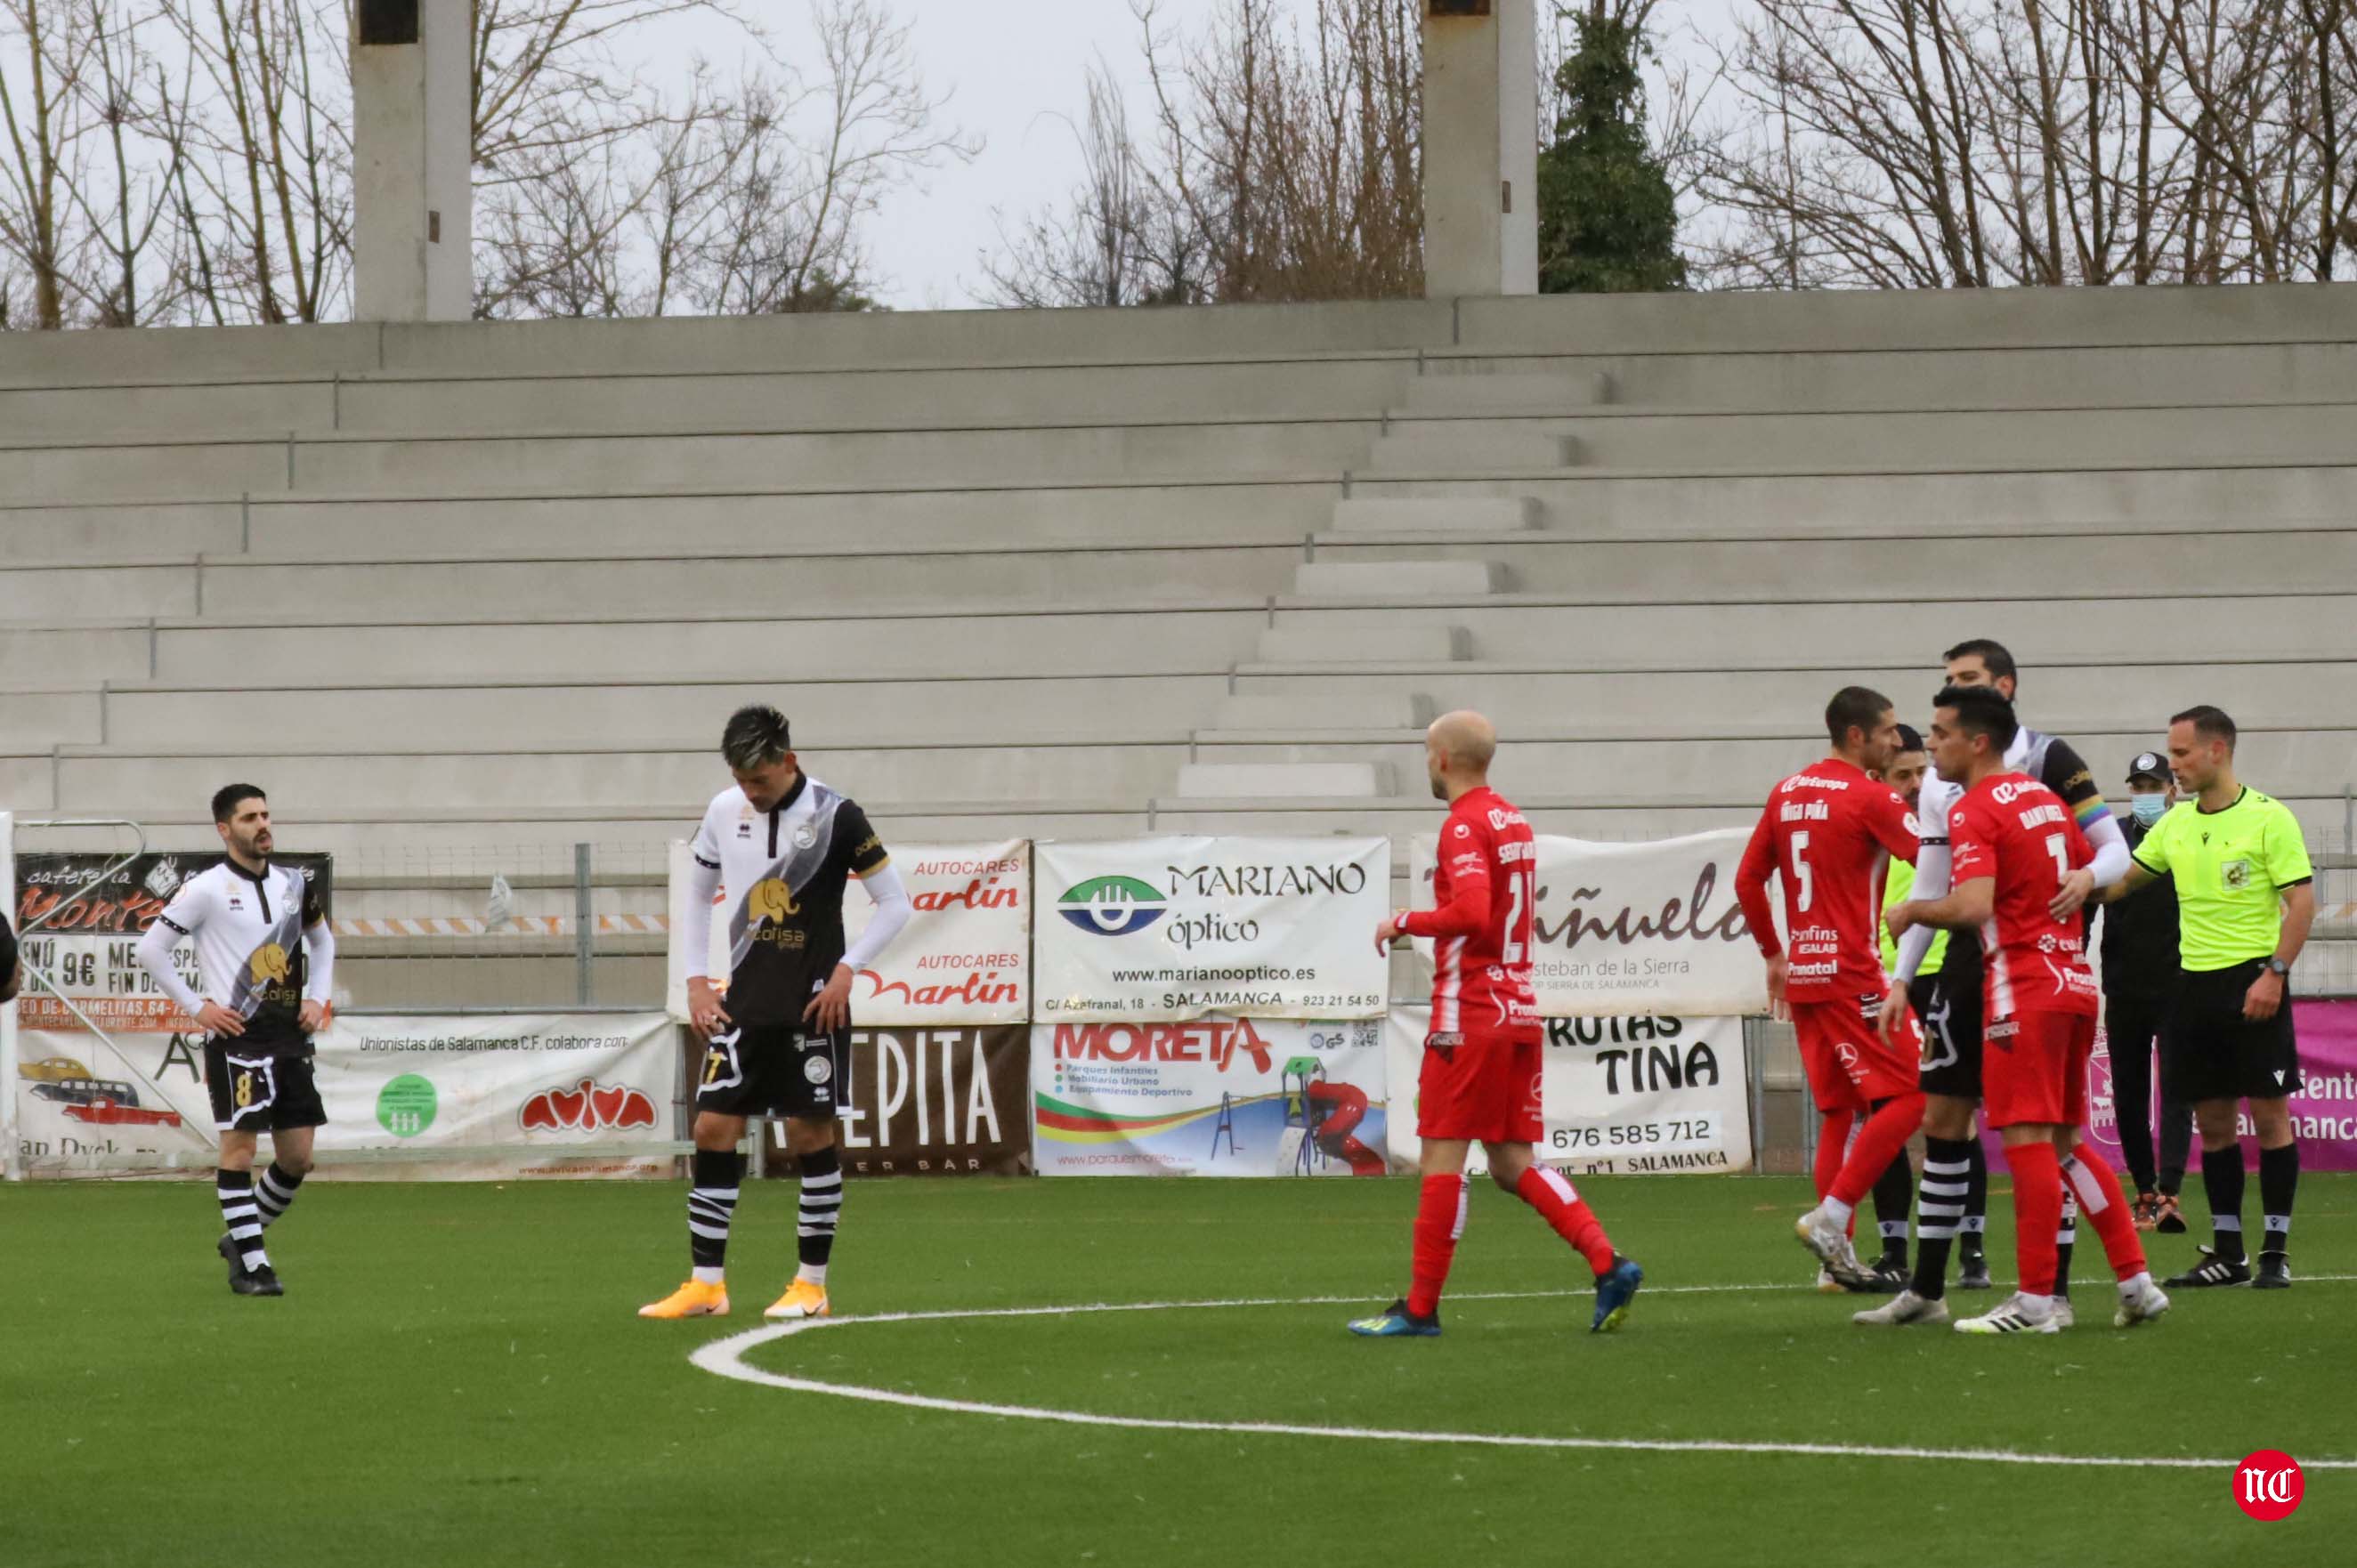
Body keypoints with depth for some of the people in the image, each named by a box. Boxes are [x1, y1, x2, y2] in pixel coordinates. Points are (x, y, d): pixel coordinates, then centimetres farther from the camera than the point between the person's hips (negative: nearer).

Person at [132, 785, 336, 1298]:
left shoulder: (293, 884, 10)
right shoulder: (207, 889, -6)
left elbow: (322, 941, 28)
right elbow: (149, 950, -4)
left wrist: (317, 997, 14)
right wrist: (197, 1006, -7)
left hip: (290, 1035, 6)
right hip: (236, 1035, -6)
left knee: (297, 1157, 5)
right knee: (239, 1145, -9)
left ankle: (242, 1237, 25)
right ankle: (251, 1264, -4)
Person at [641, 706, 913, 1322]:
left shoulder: (834, 815, -9)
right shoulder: (724, 811, 4)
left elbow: (895, 904, -4)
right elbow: (698, 895, 17)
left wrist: (847, 969, -13)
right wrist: (697, 982, 8)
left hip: (812, 1004, -4)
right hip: (744, 1002, 4)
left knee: (810, 1134, -1)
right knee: (713, 1128, -1)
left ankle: (812, 1284, 7)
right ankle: (706, 1283, 4)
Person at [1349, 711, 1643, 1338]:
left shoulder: (1465, 826, -12)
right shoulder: (1514, 822, 15)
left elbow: (1472, 913, -26)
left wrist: (1404, 922, -13)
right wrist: (1424, 928, 21)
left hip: (1469, 1016, -9)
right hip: (1520, 1009, 9)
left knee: (1441, 1157, -4)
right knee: (1513, 1163, 10)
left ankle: (1420, 1308, -2)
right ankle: (1608, 1263, -4)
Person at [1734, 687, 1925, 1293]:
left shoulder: (1786, 793, 12)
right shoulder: (1871, 798, -10)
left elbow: (1748, 880, 17)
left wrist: (1773, 954, 23)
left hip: (1803, 973, 8)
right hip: (1852, 976, -8)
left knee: (1840, 1113, 13)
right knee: (1907, 1097, -6)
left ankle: (1838, 1257, 10)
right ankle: (1829, 1217, -14)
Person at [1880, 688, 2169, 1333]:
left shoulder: (1974, 812, -11)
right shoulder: (2045, 798, 15)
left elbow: (1973, 907, -24)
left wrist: (1914, 911, -8)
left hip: (2023, 987, -9)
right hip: (2074, 983, 9)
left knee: (2027, 1140, -7)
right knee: (2064, 1142, 14)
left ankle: (2035, 1300, -7)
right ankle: (2136, 1283, 11)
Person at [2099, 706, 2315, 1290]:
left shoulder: (2268, 818, -7)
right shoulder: (2175, 824, 11)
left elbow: (2302, 901, -10)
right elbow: (2123, 879, 20)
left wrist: (2274, 973, -18)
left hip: (2253, 979, -6)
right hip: (2194, 981, 6)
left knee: (2269, 1114, -3)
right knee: (2212, 1120, 7)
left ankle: (2276, 1252, 1)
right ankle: (2227, 1251, 12)